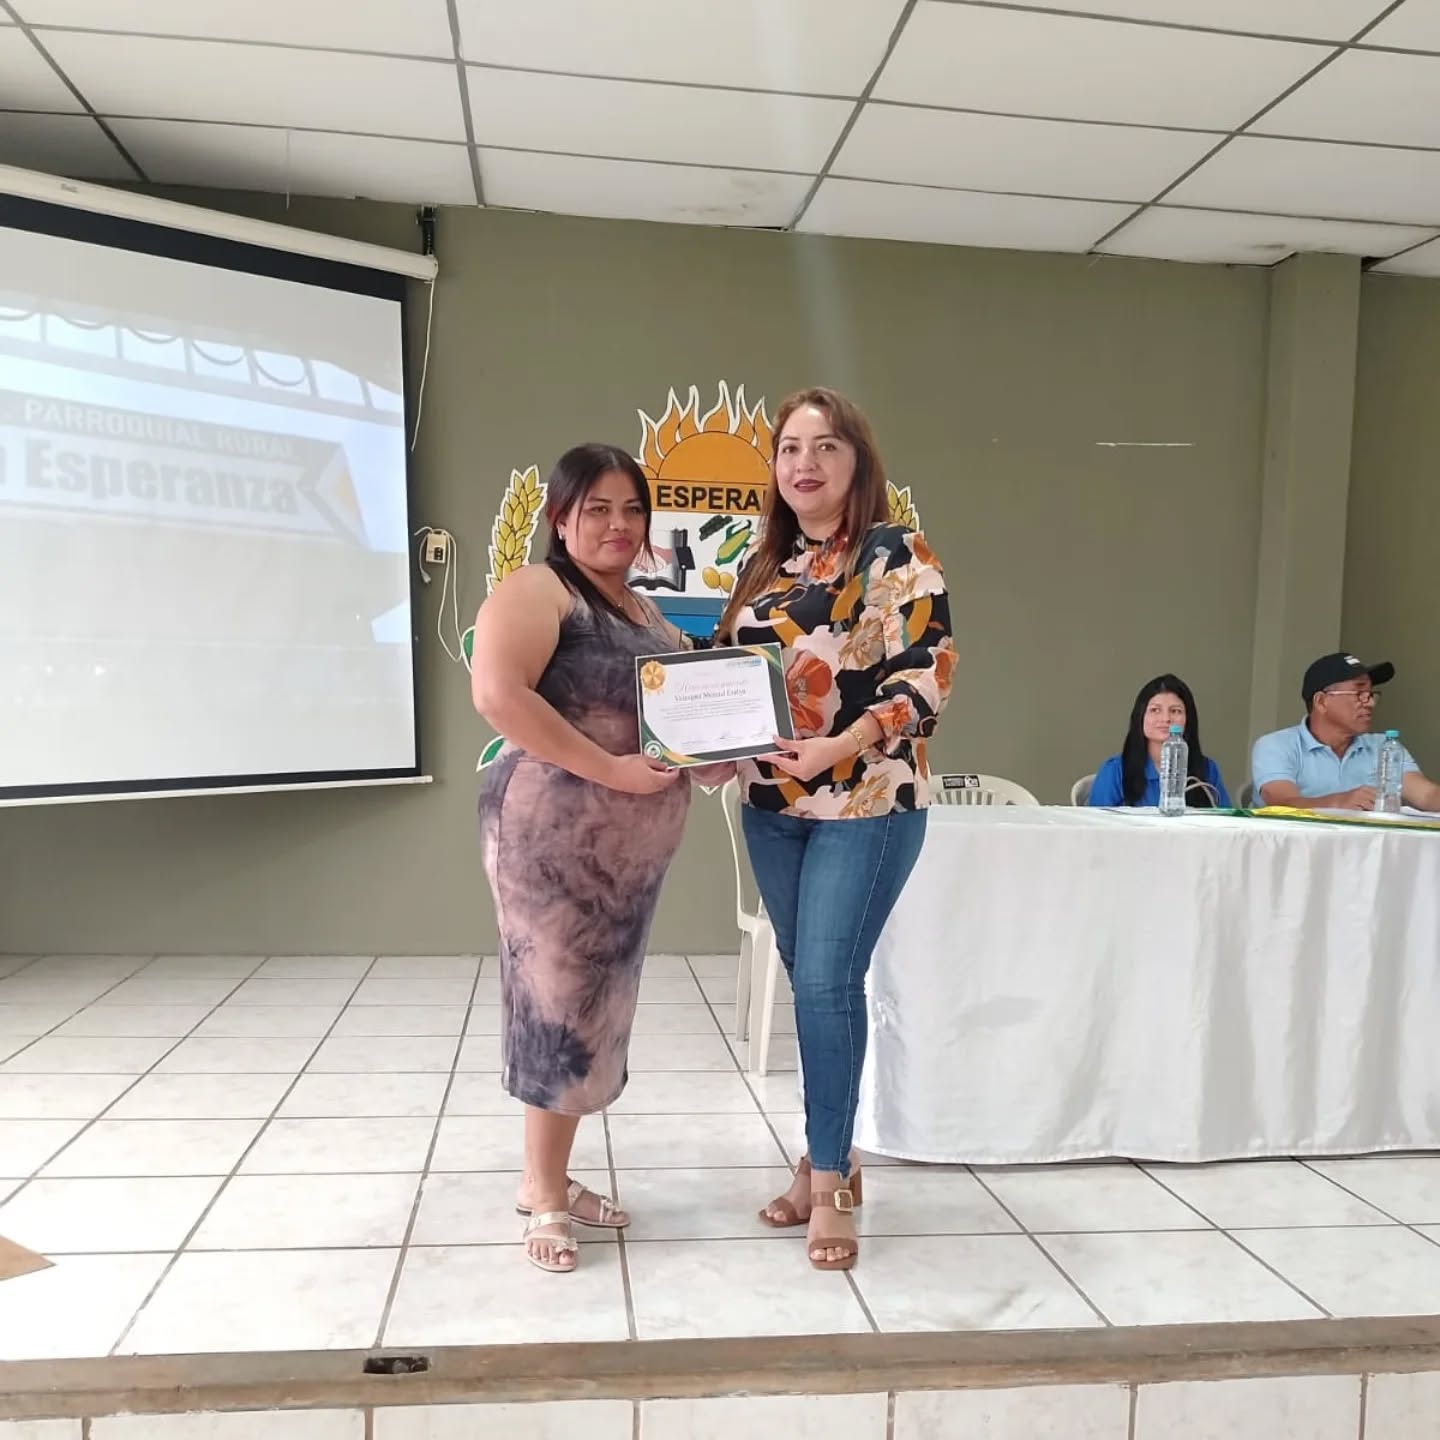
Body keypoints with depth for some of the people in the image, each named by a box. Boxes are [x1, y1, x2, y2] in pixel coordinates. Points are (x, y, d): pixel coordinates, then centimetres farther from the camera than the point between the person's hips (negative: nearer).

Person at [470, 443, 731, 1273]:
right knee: (559, 1002, -3)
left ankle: (551, 1177, 27)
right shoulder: (536, 592, -8)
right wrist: (608, 769, -23)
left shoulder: (643, 611, 18)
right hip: (554, 831, -8)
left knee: (596, 1006, 13)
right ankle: (545, 1195, 12)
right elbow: (497, 693, -22)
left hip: (631, 845, 8)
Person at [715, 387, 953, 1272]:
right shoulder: (767, 565, 13)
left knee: (828, 981, -9)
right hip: (773, 806, 6)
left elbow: (929, 676, -14)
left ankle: (829, 1180, 5)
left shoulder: (896, 555, -6)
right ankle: (829, 1160, 25)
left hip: (865, 804, -6)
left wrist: (840, 748, -25)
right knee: (813, 984, 12)